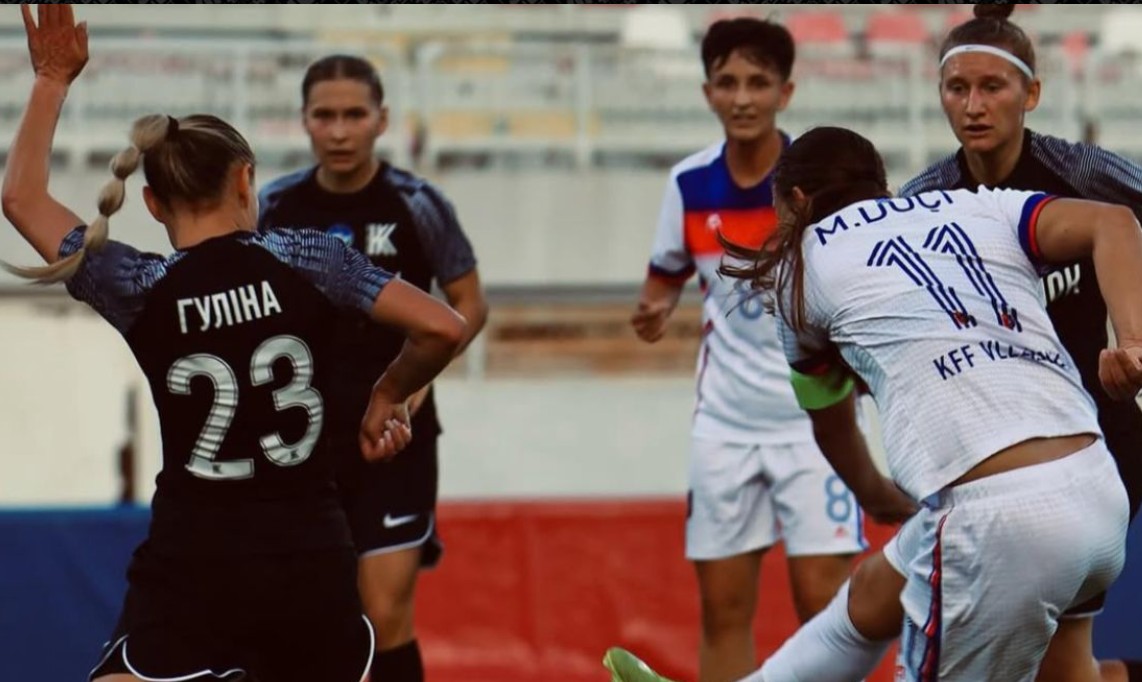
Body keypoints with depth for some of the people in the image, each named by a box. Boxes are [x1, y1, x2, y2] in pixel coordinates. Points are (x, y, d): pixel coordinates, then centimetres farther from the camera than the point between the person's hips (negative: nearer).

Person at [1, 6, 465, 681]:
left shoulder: (141, 290, -3)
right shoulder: (306, 259, -3)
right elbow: (443, 328, -5)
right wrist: (389, 395, 13)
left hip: (190, 567, -2)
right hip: (312, 560, 2)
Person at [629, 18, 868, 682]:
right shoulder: (689, 183, -1)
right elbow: (667, 276, 12)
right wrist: (656, 311, -10)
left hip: (814, 415, -4)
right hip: (724, 421, 4)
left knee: (821, 597, -8)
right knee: (724, 607, 5)